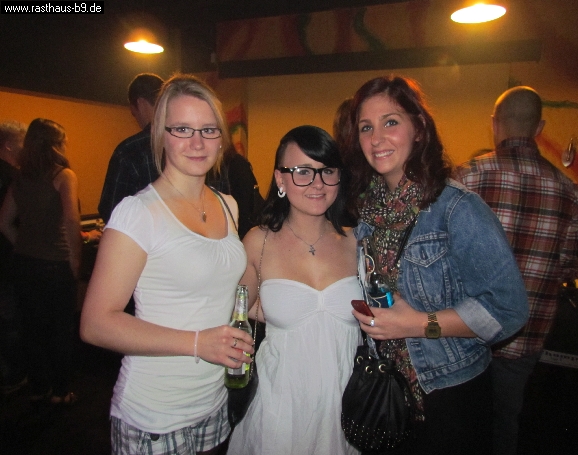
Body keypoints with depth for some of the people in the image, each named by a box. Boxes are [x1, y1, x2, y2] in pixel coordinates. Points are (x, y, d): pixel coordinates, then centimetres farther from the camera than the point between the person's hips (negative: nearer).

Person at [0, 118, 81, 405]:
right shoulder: (63, 175, -11)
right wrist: (75, 259, -15)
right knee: (62, 329, 9)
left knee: (33, 327, 16)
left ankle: (38, 387, 30)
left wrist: (25, 248, 12)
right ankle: (59, 391, 20)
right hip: (56, 264, -6)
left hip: (25, 263, 6)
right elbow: (71, 219, -23)